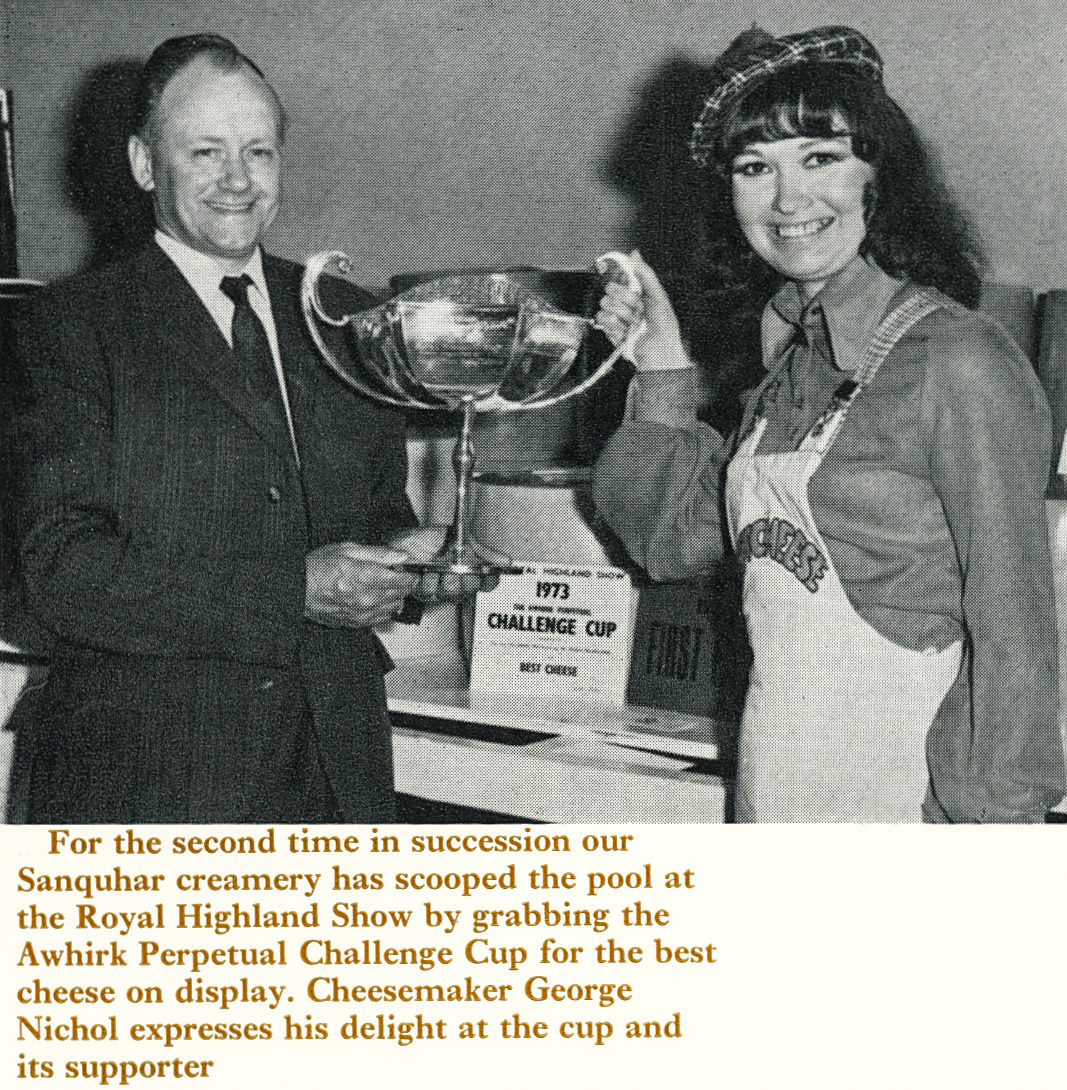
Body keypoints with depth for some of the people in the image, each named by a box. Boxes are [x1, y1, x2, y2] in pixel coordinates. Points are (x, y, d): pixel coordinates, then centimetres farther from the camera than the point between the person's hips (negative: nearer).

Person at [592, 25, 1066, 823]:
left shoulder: (961, 362, -14)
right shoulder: (790, 353, 8)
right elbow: (678, 540, 12)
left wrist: (993, 828, -15)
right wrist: (662, 374, 6)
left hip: (908, 804, -6)